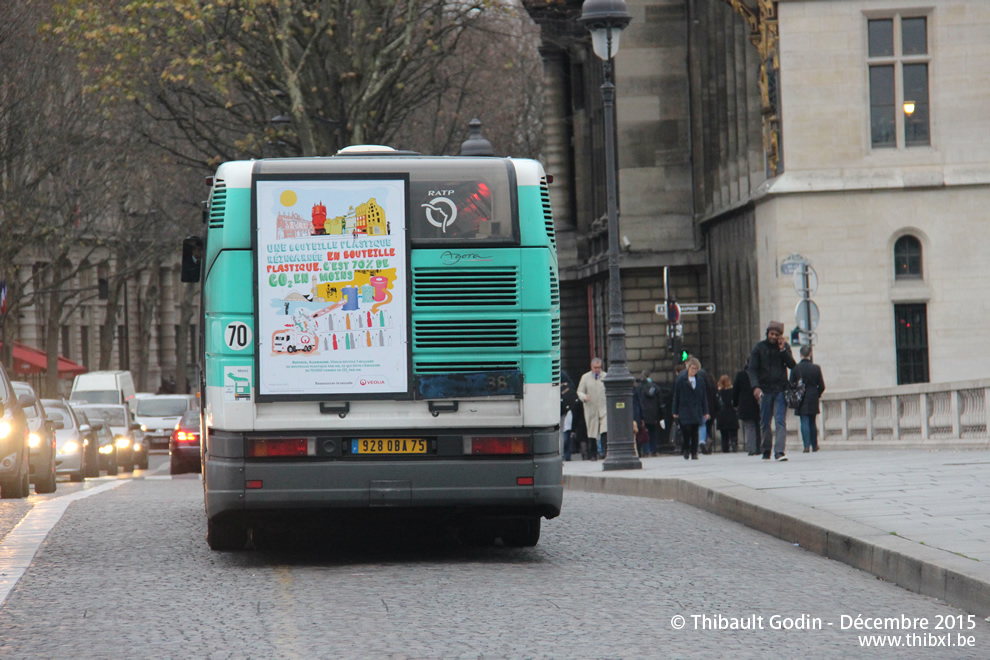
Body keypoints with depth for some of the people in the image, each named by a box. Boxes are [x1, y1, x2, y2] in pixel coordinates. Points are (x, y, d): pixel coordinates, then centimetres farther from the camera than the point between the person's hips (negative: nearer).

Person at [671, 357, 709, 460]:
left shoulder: (700, 380, 8)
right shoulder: (680, 380, -2)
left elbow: (704, 397, 11)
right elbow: (676, 396, 1)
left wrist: (705, 412, 7)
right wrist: (675, 412, -1)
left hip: (696, 411, 3)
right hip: (684, 411, -3)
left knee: (695, 432, 2)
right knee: (687, 430, -13)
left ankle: (694, 452, 8)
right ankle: (686, 449, 6)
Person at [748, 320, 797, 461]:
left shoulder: (785, 346, 8)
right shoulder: (759, 348, 3)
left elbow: (792, 365, 1)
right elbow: (752, 369, -2)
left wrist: (783, 350, -11)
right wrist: (755, 387, -16)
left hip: (780, 390, 0)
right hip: (765, 390, 0)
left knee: (781, 421, -12)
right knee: (765, 423, 5)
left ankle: (779, 451, -19)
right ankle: (766, 451, 17)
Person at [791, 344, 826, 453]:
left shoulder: (795, 368, -8)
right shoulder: (816, 368, -4)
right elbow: (822, 386, -1)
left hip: (801, 401, -2)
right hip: (813, 400, 2)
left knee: (804, 422, -2)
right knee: (813, 423, 13)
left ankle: (807, 446, -12)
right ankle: (814, 446, 17)